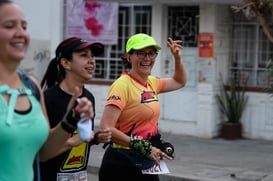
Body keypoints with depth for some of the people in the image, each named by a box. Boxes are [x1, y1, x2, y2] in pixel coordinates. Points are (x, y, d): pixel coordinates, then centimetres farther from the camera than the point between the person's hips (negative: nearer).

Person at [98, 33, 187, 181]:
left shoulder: (151, 83, 9)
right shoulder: (122, 85, -15)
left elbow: (179, 82, 29)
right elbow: (106, 128, -23)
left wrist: (177, 57, 13)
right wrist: (143, 147, -25)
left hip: (147, 165, 8)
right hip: (121, 166, -8)